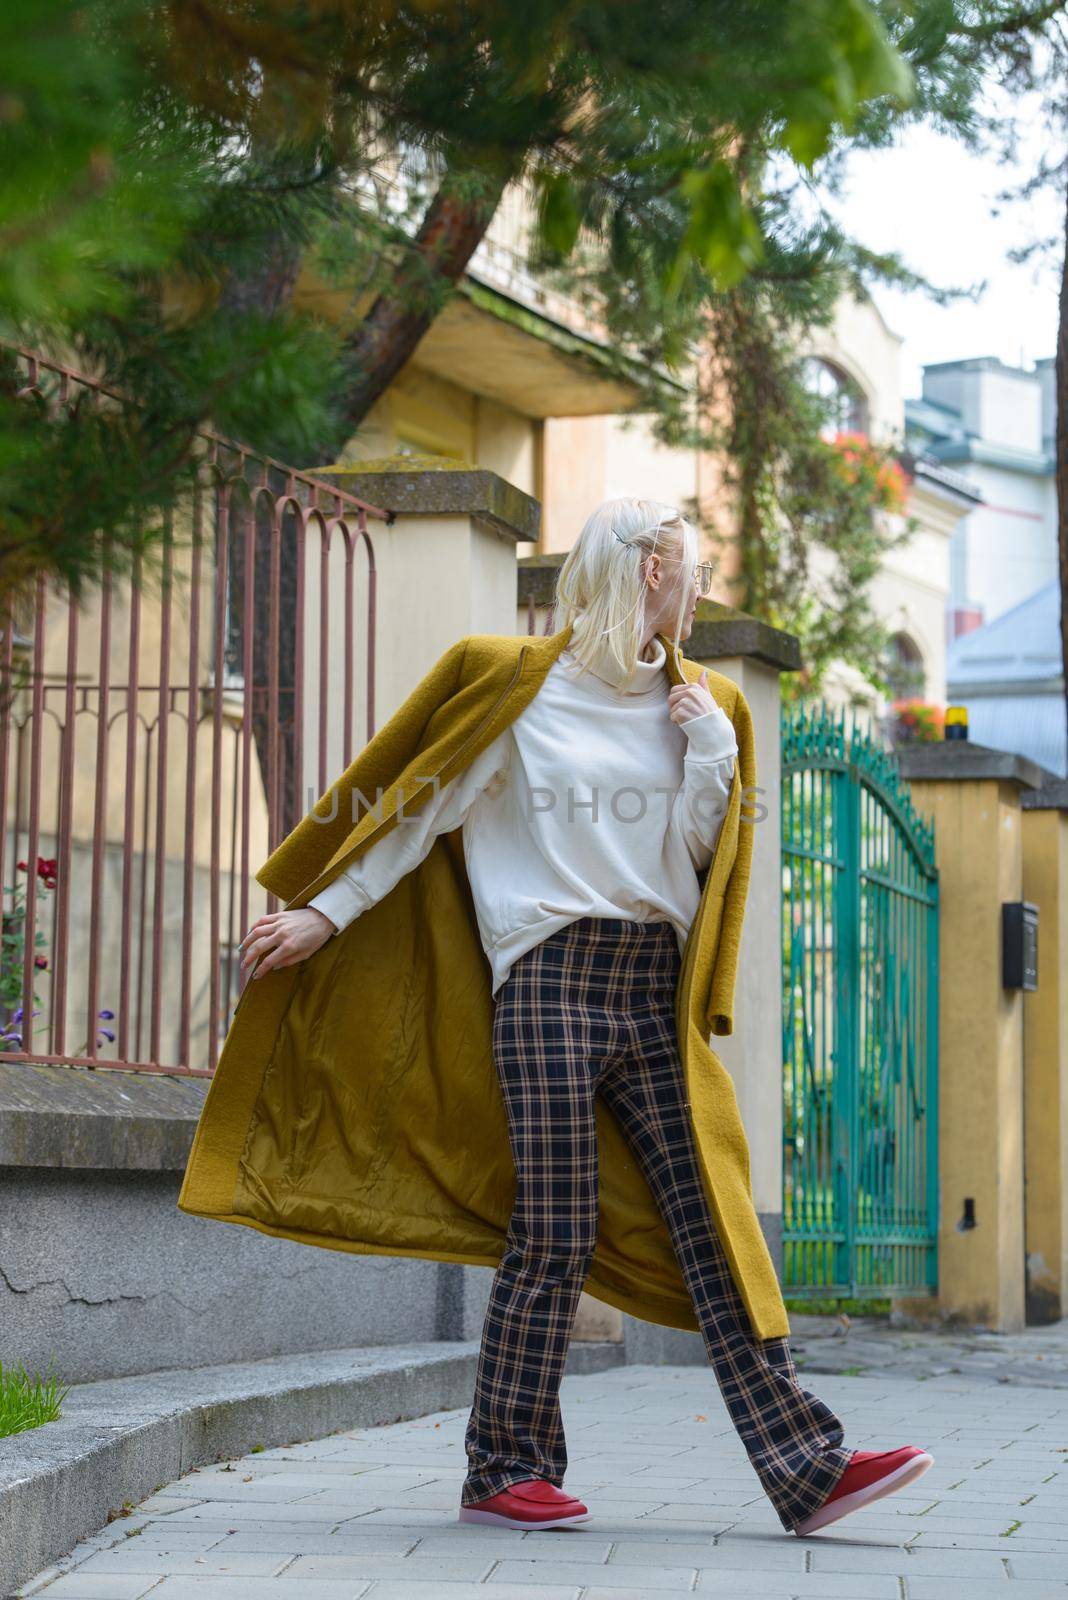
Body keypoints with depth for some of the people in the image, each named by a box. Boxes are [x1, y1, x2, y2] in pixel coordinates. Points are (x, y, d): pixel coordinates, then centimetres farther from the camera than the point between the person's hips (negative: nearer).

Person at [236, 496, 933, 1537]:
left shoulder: (682, 705, 18)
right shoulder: (527, 692, 3)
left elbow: (692, 850, 13)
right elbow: (426, 814, 5)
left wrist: (709, 747, 1)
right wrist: (326, 913, 0)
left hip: (652, 984, 5)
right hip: (553, 978, -5)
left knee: (709, 1220, -2)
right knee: (555, 1235, -4)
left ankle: (808, 1466, -6)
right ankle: (503, 1470, 8)